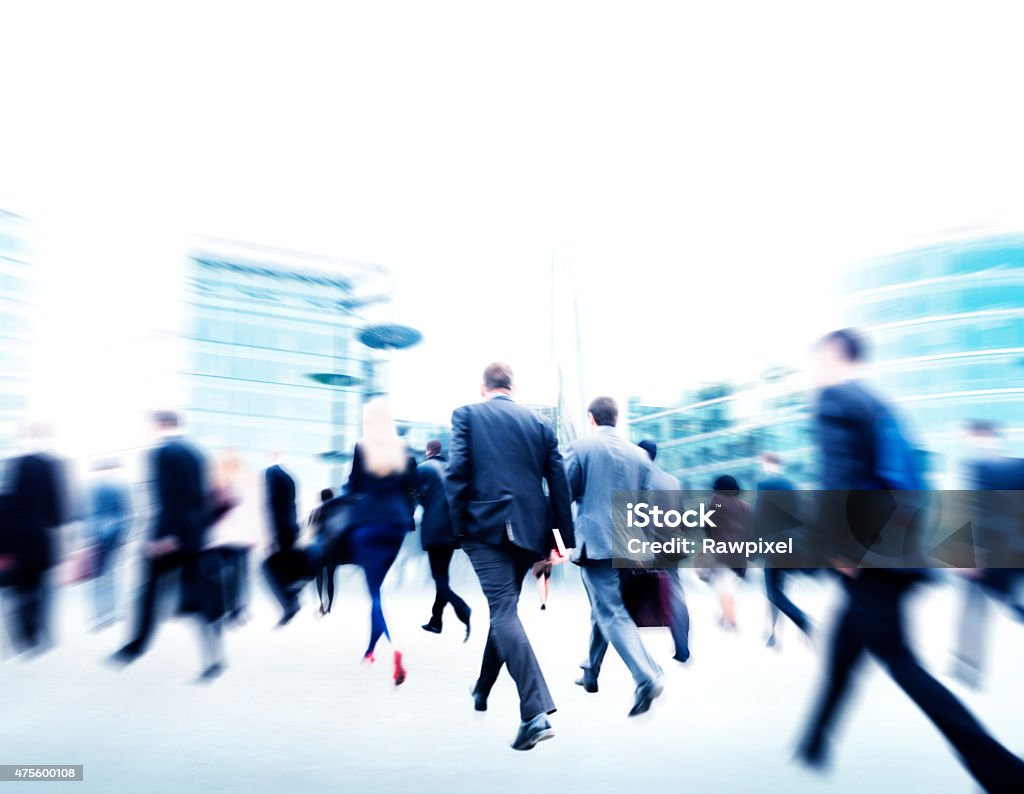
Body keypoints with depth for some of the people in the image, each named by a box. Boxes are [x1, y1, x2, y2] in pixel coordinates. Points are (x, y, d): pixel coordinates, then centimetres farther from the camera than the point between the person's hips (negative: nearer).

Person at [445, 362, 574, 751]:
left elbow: (456, 472, -9)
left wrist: (458, 527, -3)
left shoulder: (467, 415, 3)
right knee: (504, 608, 20)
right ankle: (482, 689, 39)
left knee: (504, 612, -5)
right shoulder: (539, 422, 11)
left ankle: (536, 712, -16)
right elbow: (559, 484, 7)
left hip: (486, 526, -4)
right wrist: (563, 537, 11)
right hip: (529, 529, 5)